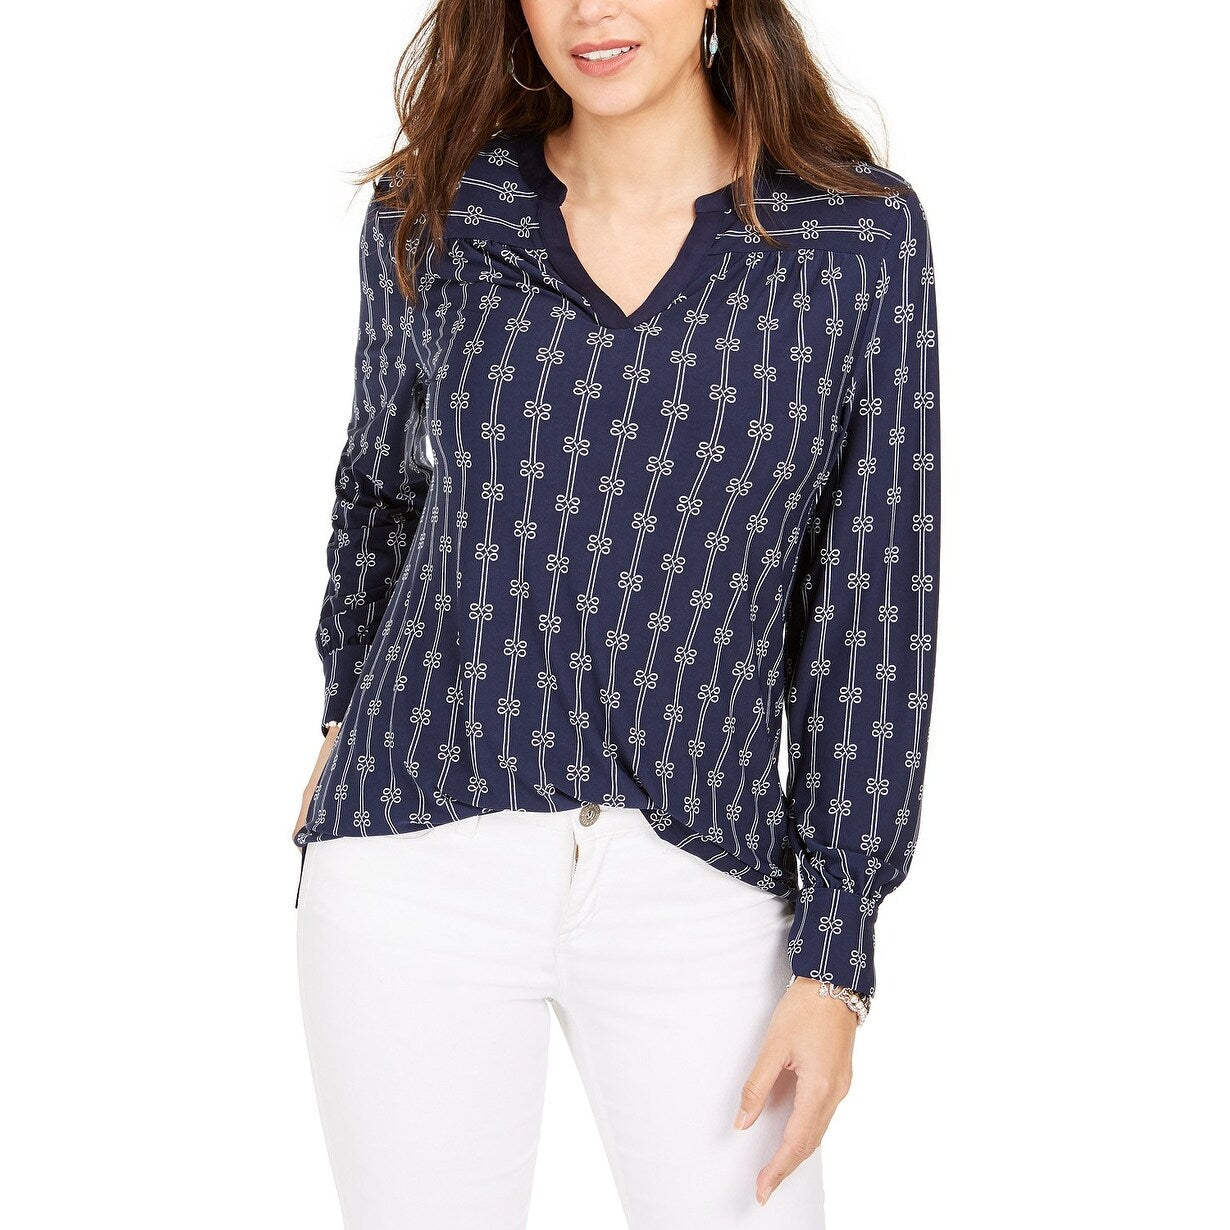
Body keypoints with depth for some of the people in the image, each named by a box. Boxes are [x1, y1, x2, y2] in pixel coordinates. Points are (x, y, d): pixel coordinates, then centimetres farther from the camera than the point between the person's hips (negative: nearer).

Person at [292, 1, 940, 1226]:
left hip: (693, 890, 0)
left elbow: (874, 603, -3)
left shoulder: (859, 236, -4)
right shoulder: (431, 214, 0)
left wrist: (834, 959, -5)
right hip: (423, 855, 1)